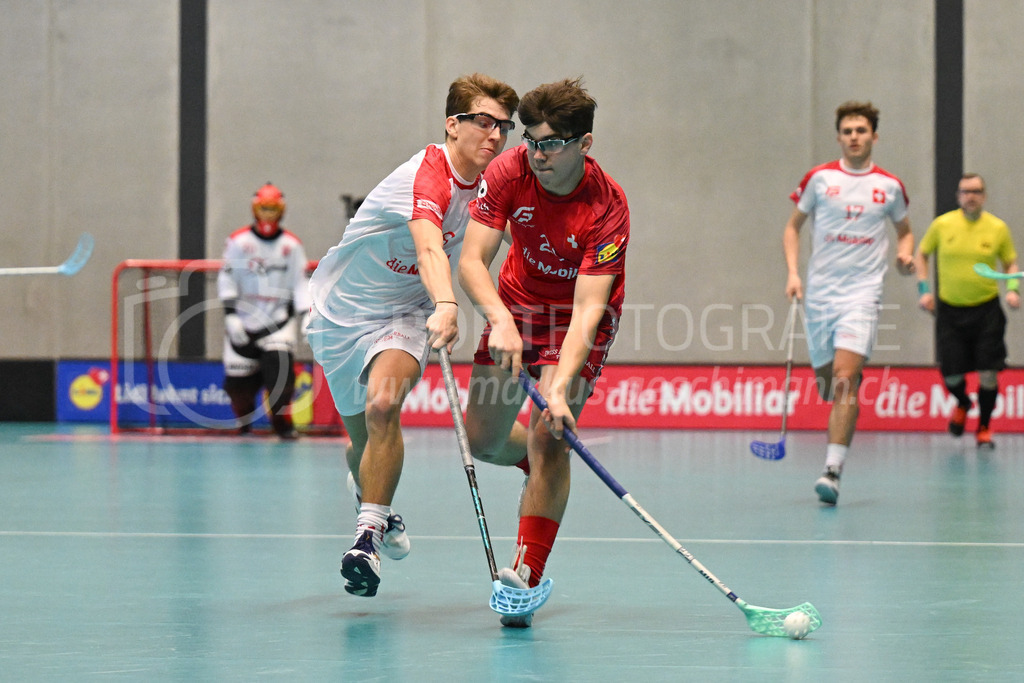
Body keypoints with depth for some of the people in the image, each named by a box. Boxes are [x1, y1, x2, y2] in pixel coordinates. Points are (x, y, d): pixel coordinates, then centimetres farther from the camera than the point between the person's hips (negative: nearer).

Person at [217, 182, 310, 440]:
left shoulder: (292, 245, 4)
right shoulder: (238, 241, -1)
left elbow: (299, 283, 5)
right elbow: (226, 280, -1)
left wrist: (307, 317, -6)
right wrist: (230, 315, -10)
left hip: (279, 318, 0)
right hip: (243, 319, 0)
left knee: (279, 365, -22)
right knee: (238, 380, -1)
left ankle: (283, 423, -7)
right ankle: (245, 425, 25)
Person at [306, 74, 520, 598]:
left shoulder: (480, 185, -3)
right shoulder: (427, 176, -28)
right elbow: (429, 249, -48)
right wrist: (446, 305, -64)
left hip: (404, 313, 3)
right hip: (341, 312, -3)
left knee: (383, 404, -26)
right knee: (362, 435, 9)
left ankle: (370, 532, -22)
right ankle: (368, 492, 44)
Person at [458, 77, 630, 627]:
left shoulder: (607, 207, -30)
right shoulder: (509, 171, -21)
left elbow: (588, 309, -34)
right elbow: (471, 260, -23)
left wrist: (560, 387, -48)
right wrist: (500, 320, -43)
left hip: (578, 319, -4)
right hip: (516, 303, 4)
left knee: (548, 437, -22)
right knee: (481, 441, 8)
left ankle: (526, 575, -16)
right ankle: (545, 468, 43)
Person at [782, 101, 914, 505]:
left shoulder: (890, 186, 5)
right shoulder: (819, 178, 4)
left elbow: (904, 230, 21)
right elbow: (793, 226, 12)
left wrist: (905, 253, -1)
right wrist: (792, 272, -1)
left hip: (862, 293, -2)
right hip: (819, 292, 2)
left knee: (845, 377, -18)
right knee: (826, 380, 7)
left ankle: (832, 471, -22)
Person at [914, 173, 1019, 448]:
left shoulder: (998, 228, -2)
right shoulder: (942, 225, -2)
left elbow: (1011, 263, 11)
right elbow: (921, 254, 12)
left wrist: (1013, 289, -7)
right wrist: (924, 288, 1)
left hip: (986, 309, 0)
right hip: (949, 309, 1)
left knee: (988, 371, -7)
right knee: (950, 373, -2)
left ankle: (984, 428, 14)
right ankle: (962, 404, 35)